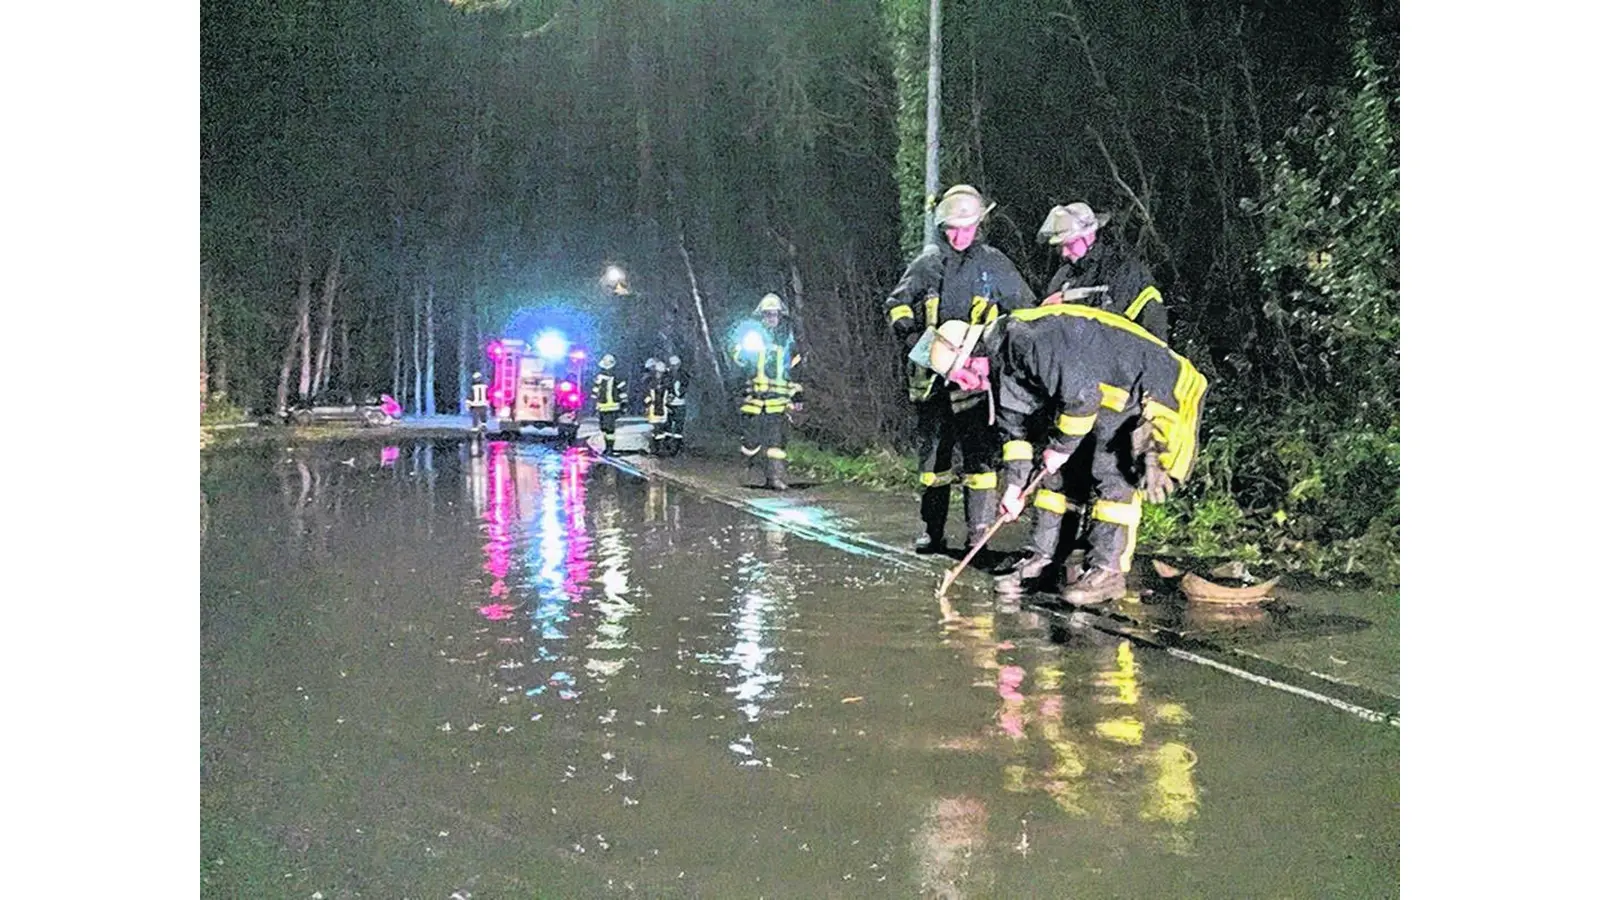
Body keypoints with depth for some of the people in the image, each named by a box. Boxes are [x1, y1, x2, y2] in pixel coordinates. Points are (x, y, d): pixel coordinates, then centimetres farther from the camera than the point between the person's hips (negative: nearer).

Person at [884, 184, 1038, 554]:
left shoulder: (994, 263, 6)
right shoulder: (927, 262, 10)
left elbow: (1026, 309, 11)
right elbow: (896, 303, 16)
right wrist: (909, 331, -3)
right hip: (933, 374, 2)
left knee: (979, 453, -5)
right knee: (932, 452, 7)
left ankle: (979, 533, 0)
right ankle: (932, 530, 16)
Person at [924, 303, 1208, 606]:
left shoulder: (1028, 339, -27)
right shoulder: (1001, 363, 6)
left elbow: (1081, 393, -29)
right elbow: (1014, 424, 13)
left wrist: (1060, 447, -16)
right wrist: (1014, 485, 8)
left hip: (1147, 391, -10)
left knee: (1114, 476, -14)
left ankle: (1107, 572, -10)